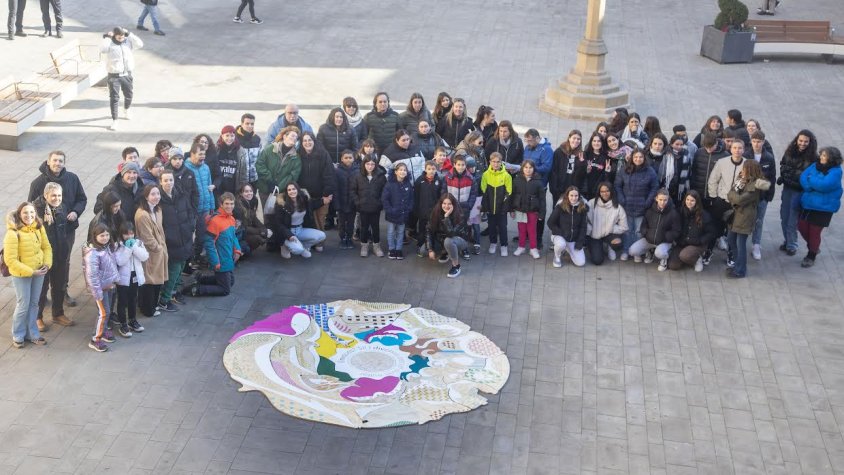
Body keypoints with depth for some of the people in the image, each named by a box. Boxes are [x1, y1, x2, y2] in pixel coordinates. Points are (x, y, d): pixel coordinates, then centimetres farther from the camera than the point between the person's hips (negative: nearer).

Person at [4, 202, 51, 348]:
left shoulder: (39, 227, -6)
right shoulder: (13, 233, -24)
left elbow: (46, 247, 6)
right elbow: (10, 260, -22)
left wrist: (47, 264, -10)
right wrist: (31, 272, -21)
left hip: (39, 272, 5)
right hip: (21, 275, -5)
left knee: (34, 304, 16)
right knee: (23, 305, 6)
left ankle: (31, 334, 32)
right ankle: (17, 336, 27)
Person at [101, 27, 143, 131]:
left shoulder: (128, 42, 0)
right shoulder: (110, 43, -9)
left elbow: (140, 44, -15)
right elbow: (102, 49, -28)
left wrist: (129, 34, -14)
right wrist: (107, 37, -22)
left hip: (127, 74, 4)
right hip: (114, 75, -4)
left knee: (129, 95, 20)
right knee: (114, 98, -5)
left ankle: (126, 110, 50)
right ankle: (114, 120, 1)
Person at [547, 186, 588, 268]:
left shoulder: (582, 208, -5)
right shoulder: (560, 207, -13)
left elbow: (583, 226, 0)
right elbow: (550, 223, -7)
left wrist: (580, 242, -8)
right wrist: (561, 233, -16)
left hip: (574, 239, 3)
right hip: (559, 236, -3)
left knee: (581, 263, -9)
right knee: (561, 244, -40)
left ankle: (567, 250, 23)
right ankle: (557, 256, -2)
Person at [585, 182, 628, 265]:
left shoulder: (618, 207, -8)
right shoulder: (592, 203, -11)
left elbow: (623, 227, -4)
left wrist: (610, 229, -14)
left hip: (609, 234, 1)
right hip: (594, 235, -1)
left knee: (617, 244, -32)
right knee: (597, 260, -15)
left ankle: (610, 248, 8)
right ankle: (596, 249, 23)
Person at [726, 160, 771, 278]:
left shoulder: (755, 186, -20)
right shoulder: (744, 180, 9)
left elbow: (740, 199, -24)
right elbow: (733, 197, 5)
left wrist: (731, 194, -8)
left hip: (745, 217, -9)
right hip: (737, 214, 9)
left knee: (740, 244, -1)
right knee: (731, 238, 19)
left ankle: (740, 270, 11)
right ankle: (736, 262, 35)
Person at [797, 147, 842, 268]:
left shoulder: (835, 171, -16)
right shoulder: (815, 165, 3)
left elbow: (824, 185, -28)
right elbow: (803, 177, -6)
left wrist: (811, 179, -13)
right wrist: (811, 187, -22)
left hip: (824, 207, -6)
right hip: (807, 203, 6)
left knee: (814, 232, 4)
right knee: (802, 226, 10)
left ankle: (811, 256, 23)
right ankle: (814, 247, 37)